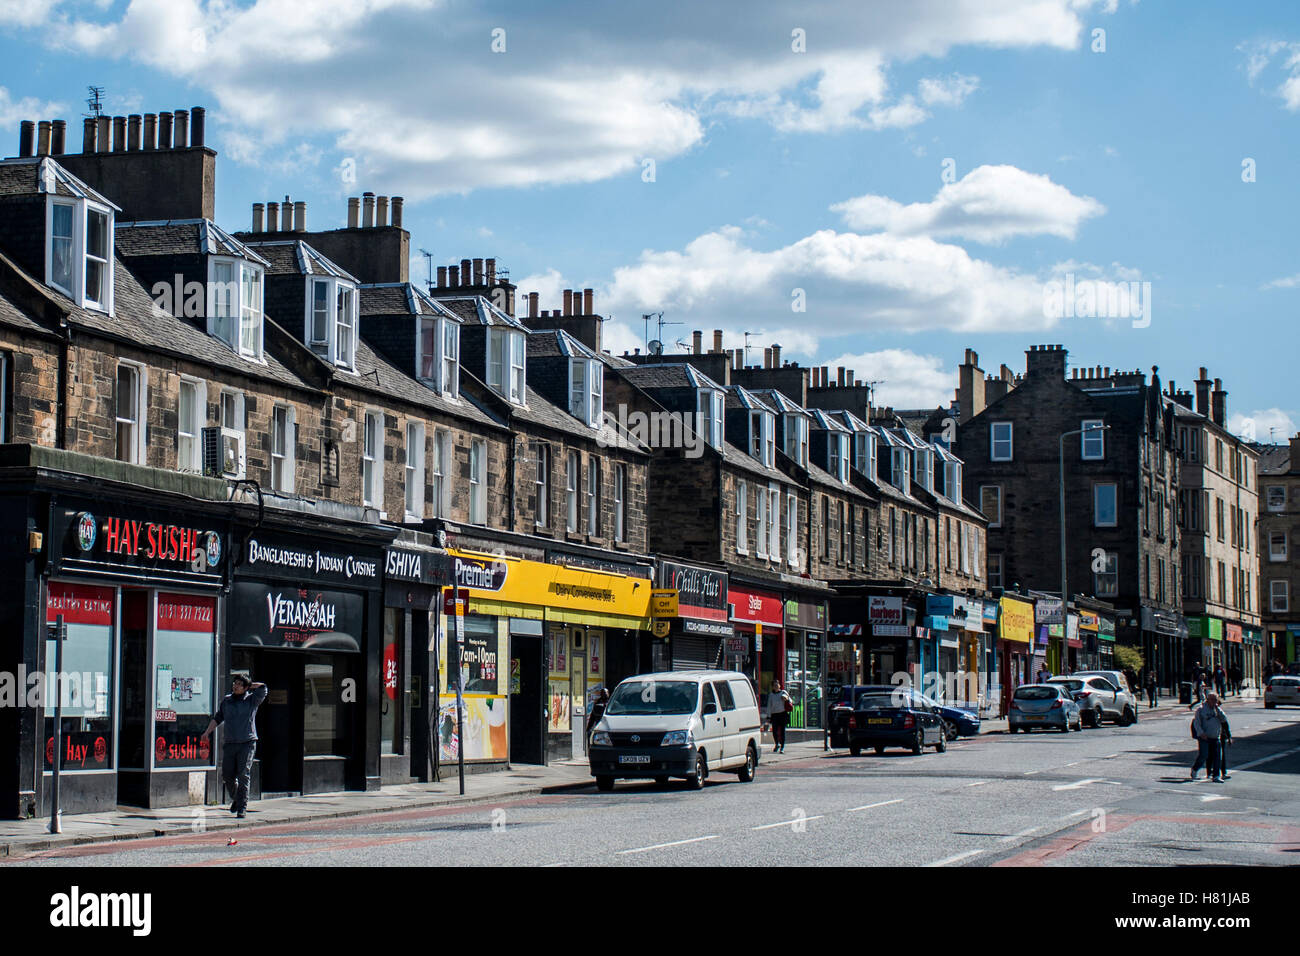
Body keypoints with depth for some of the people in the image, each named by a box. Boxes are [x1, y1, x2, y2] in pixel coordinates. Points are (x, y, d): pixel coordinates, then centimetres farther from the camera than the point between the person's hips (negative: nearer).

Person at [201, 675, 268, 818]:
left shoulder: (252, 700, 1)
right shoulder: (226, 700, 12)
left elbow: (262, 688, -15)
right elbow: (218, 718, 20)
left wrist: (249, 686, 0)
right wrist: (207, 732, 11)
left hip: (247, 743, -4)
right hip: (230, 743, 4)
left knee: (243, 776, -9)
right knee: (227, 775, 4)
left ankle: (242, 808, -6)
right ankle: (237, 798, 30)